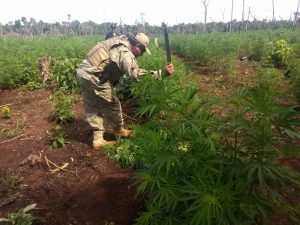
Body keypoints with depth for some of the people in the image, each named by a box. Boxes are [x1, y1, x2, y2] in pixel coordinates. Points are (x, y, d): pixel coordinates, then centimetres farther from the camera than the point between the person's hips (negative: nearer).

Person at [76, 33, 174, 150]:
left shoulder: (120, 41, 13)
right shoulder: (124, 52, -19)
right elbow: (136, 74, -31)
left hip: (83, 72, 10)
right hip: (94, 77, -10)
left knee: (92, 108, 13)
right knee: (112, 104, 7)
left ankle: (97, 139, 19)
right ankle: (118, 129, 30)